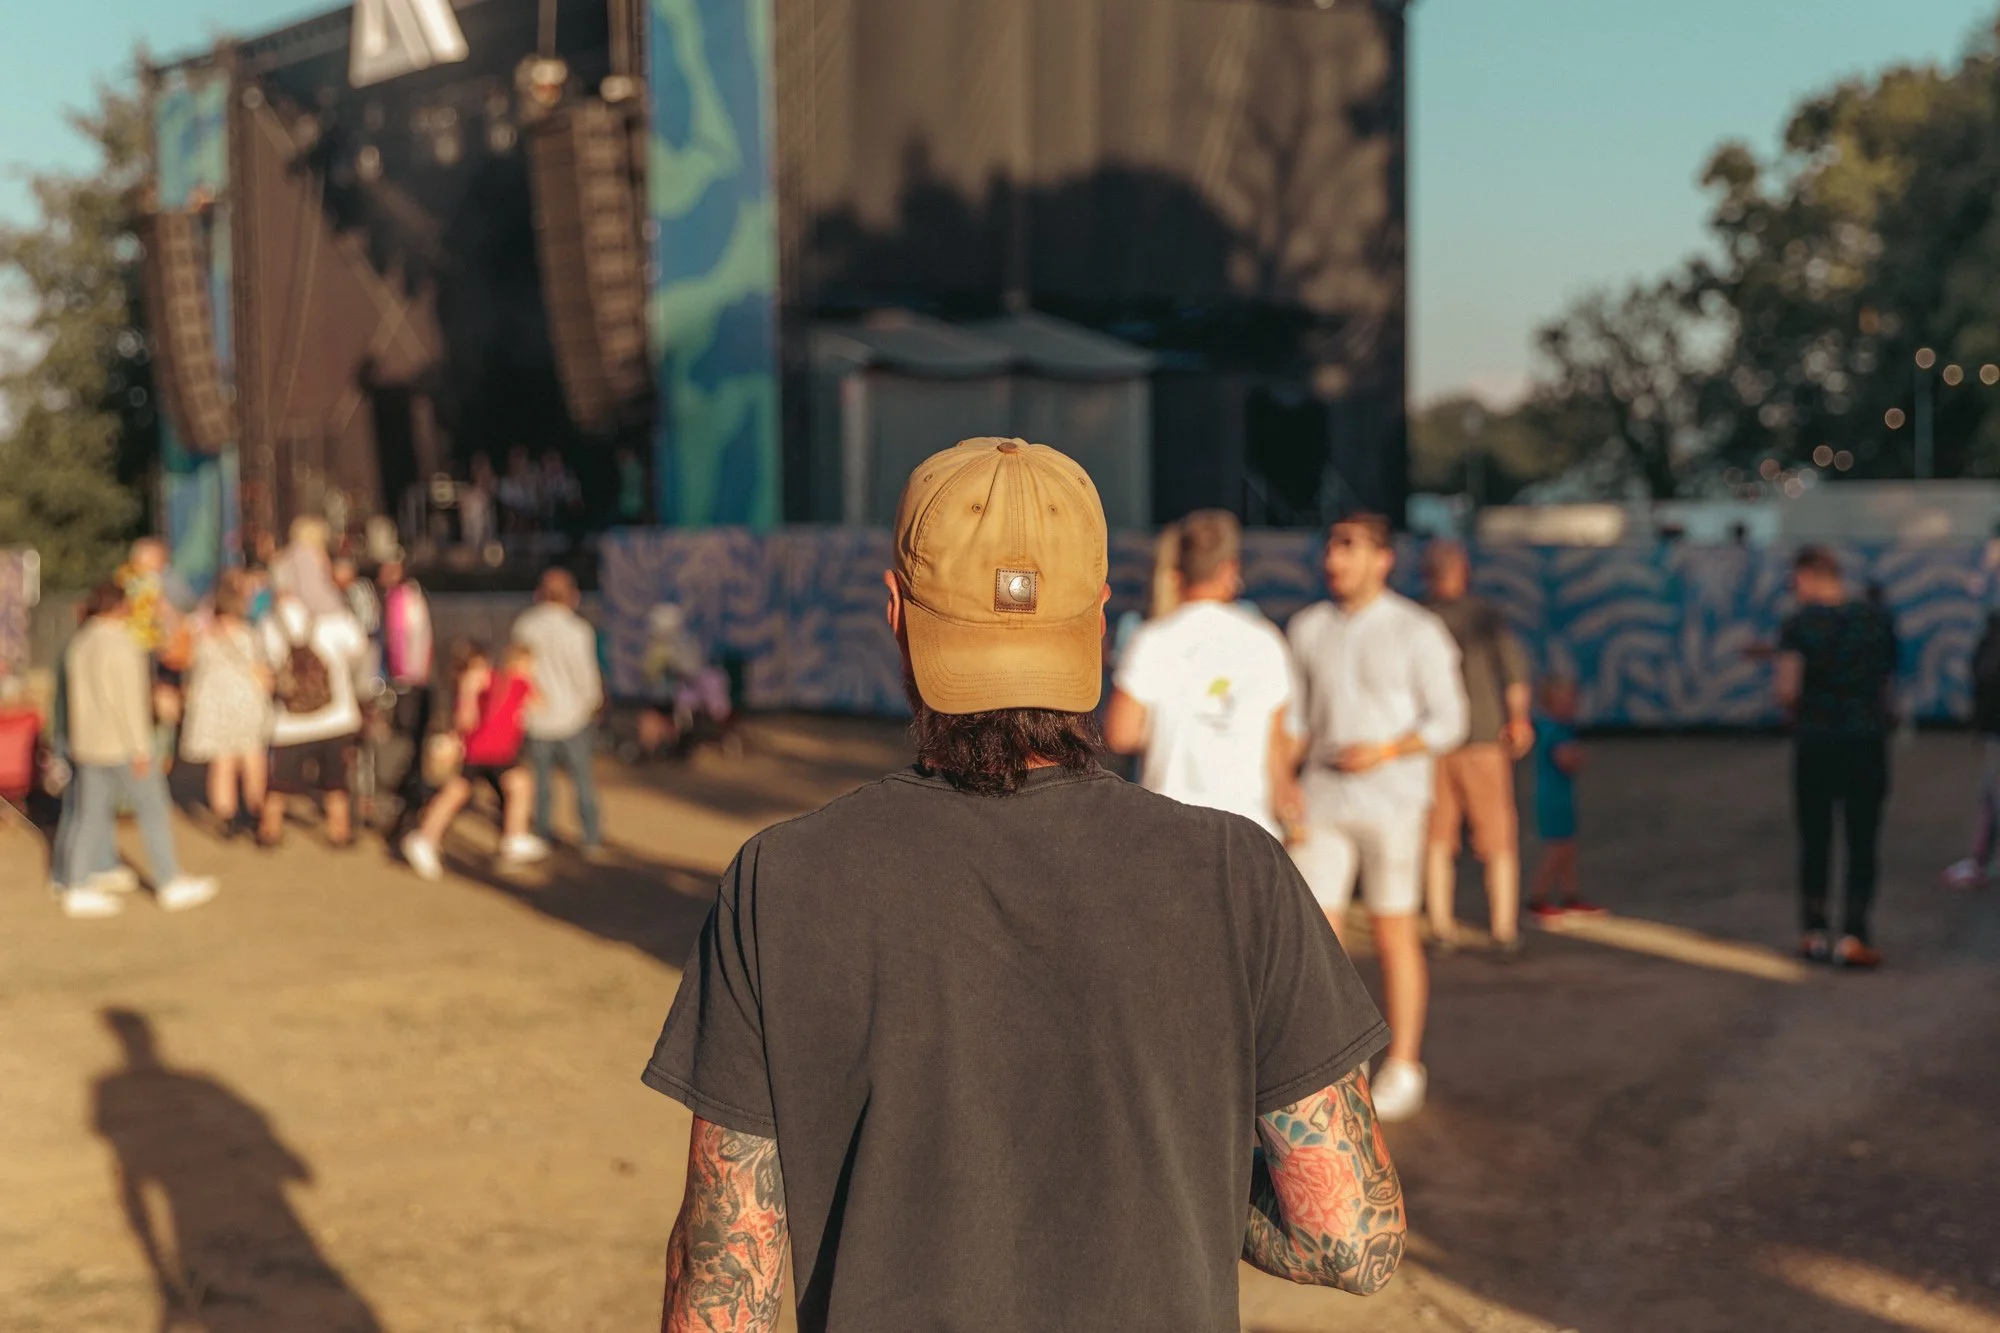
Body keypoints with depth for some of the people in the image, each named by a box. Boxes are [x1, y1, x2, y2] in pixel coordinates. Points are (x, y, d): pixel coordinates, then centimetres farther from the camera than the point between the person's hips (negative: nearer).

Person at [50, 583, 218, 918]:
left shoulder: (79, 644, 10)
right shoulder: (121, 645, -15)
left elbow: (74, 695, 16)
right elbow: (129, 699, -19)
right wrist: (140, 748, -18)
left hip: (87, 744, 8)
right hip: (122, 745, -8)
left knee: (91, 814, 9)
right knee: (152, 809, 2)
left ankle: (79, 889, 7)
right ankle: (170, 884, 7)